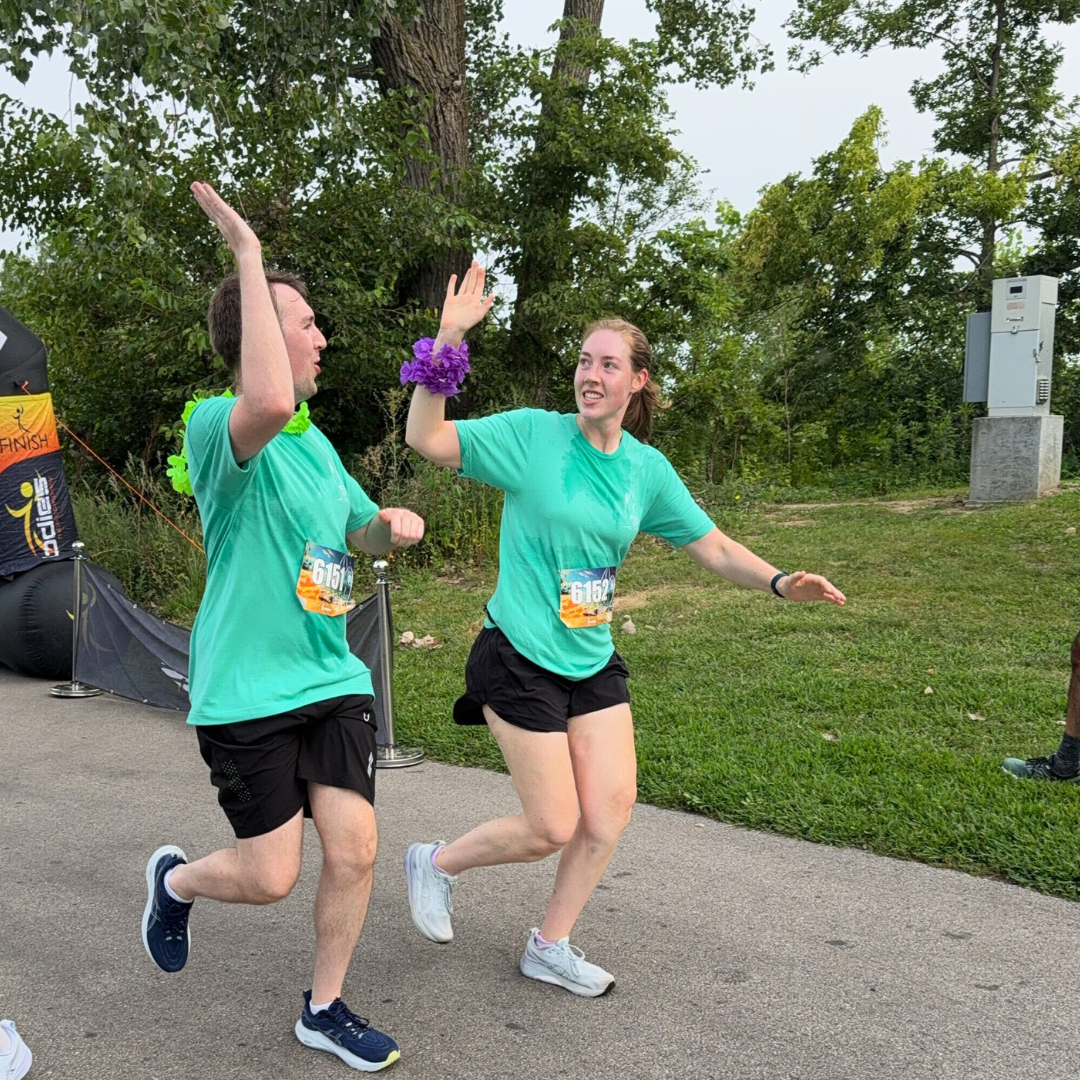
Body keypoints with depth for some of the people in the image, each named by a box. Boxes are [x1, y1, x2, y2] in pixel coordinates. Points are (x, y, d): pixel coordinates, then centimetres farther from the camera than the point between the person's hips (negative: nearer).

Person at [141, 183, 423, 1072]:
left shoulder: (319, 446, 11)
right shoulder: (218, 427, -15)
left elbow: (363, 531, 26)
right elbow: (269, 403, -40)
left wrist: (393, 524, 1)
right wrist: (249, 256, -33)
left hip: (331, 679, 7)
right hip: (246, 691, -7)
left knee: (354, 849, 2)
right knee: (269, 877, 1)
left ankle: (325, 1009, 25)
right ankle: (176, 880, 36)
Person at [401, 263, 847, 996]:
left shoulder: (647, 469, 2)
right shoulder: (534, 434, -11)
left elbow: (713, 548, 7)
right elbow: (426, 438, -19)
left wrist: (779, 582, -8)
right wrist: (448, 340, -27)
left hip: (594, 662, 6)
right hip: (521, 660, -5)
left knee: (611, 809, 4)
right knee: (553, 829, 0)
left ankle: (550, 948, 25)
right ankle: (436, 863, 27)